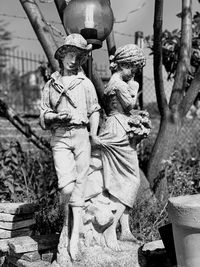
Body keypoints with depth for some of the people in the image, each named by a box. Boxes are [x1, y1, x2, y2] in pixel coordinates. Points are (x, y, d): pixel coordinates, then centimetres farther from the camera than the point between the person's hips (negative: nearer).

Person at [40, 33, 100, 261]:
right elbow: (43, 115, 14)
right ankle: (68, 214, 16)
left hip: (81, 135, 0)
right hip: (60, 137, 0)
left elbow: (94, 111, 12)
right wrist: (56, 116, -7)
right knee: (66, 187, -16)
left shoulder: (85, 83, 10)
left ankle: (75, 235, 5)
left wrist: (93, 136, 1)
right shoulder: (51, 84, 12)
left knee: (79, 186, -1)